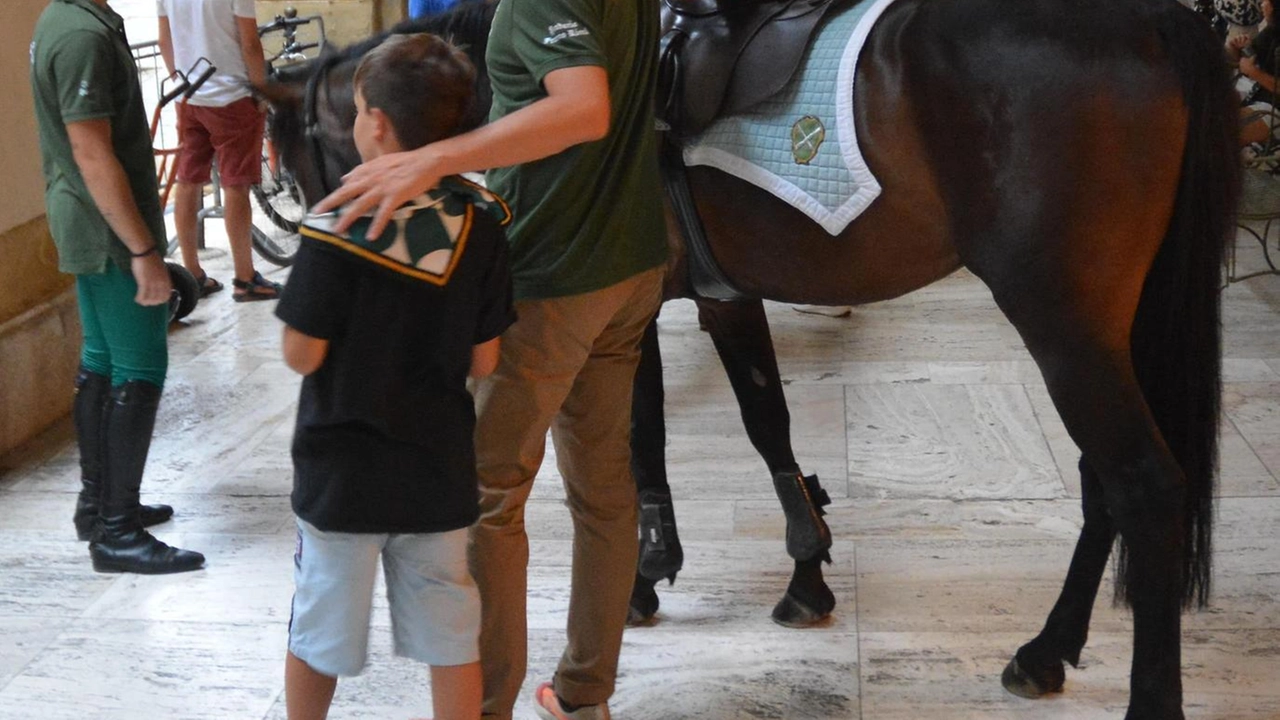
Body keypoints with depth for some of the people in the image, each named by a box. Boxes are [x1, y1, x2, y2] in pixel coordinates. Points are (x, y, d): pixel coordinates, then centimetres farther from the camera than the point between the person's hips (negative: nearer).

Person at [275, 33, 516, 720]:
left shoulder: (336, 230, -19)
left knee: (318, 635, 16)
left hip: (341, 476, -2)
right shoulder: (481, 224, -7)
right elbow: (484, 361, -3)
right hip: (440, 475, 3)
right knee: (451, 640, 14)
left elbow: (302, 355, -14)